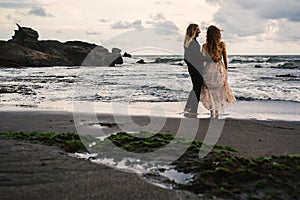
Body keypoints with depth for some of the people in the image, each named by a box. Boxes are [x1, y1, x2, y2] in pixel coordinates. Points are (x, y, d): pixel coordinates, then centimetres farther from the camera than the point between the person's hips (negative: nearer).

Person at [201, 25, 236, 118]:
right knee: (219, 91, 15)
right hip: (220, 69, 1)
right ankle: (217, 112, 16)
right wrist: (226, 71, 14)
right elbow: (225, 59, 2)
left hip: (209, 69, -1)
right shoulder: (222, 45, -6)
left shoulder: (205, 46, -11)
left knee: (210, 91, 14)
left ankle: (212, 112, 14)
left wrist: (201, 72, 4)